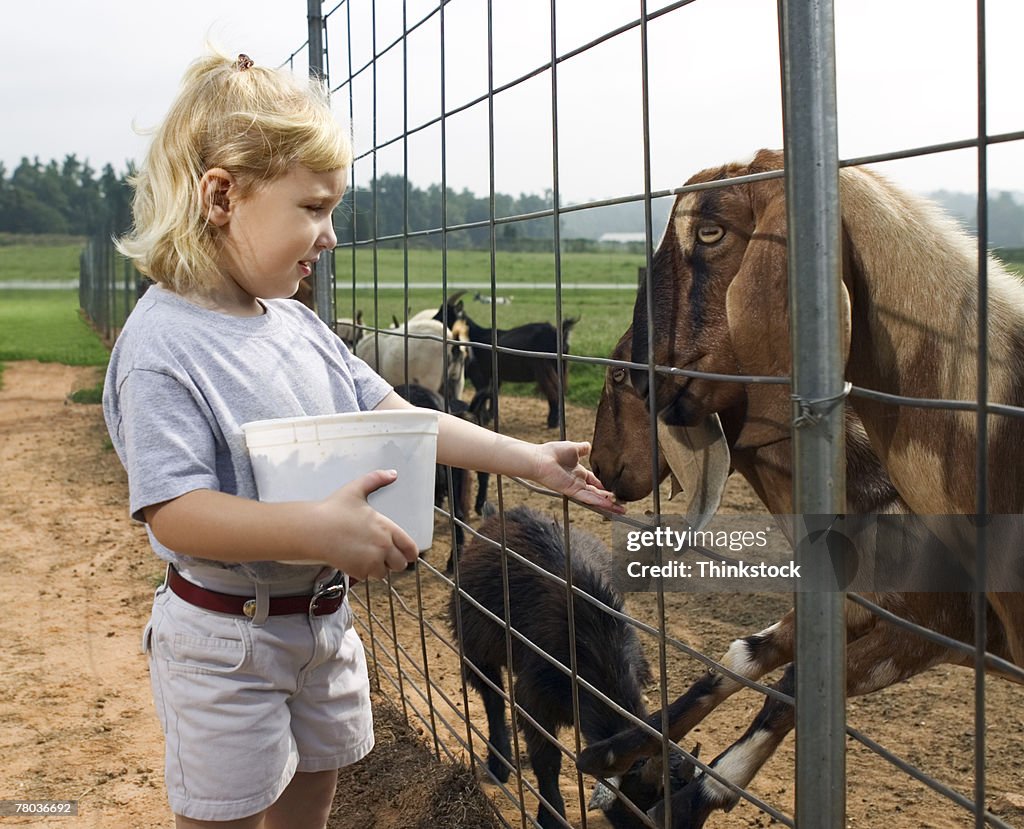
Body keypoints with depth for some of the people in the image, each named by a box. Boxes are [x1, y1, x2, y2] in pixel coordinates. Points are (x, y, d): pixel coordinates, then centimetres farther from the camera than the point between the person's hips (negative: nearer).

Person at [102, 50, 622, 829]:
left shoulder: (300, 326, 2)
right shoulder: (162, 346, -22)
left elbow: (398, 419, 6)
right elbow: (173, 513, -29)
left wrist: (529, 458, 2)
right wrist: (316, 528, -40)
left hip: (325, 618, 8)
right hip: (226, 638, -7)